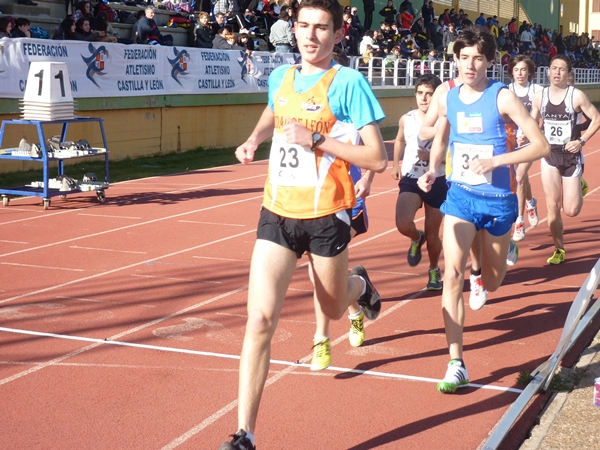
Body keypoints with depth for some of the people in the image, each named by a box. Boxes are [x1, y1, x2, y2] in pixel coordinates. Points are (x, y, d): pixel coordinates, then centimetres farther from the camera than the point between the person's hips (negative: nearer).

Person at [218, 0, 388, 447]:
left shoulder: (349, 82, -10)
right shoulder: (280, 76, 6)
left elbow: (378, 159, -14)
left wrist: (317, 140, -20)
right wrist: (254, 138, 12)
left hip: (325, 216, -3)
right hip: (277, 212, 3)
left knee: (334, 308, 19)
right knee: (261, 319, -9)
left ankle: (359, 284, 59)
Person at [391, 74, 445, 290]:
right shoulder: (406, 120, 0)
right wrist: (396, 164, 17)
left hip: (437, 182, -2)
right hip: (410, 180, 2)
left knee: (432, 235, 8)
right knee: (403, 224, -23)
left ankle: (434, 270, 37)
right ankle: (416, 239, 15)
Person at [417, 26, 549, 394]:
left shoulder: (502, 97, -13)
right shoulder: (448, 99, -1)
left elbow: (542, 146, -15)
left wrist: (495, 160, -26)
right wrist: (432, 170, 0)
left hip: (497, 200, -2)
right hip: (460, 196, 2)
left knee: (491, 284, 16)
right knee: (453, 272, -18)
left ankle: (505, 249, 55)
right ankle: (457, 364, -13)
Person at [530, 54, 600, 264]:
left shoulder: (576, 96, -11)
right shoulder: (540, 96, -1)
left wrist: (582, 141, -14)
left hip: (571, 155, -3)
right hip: (549, 155, 3)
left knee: (571, 210, -2)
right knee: (552, 207, 0)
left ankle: (578, 186, 33)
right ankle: (559, 249, 15)